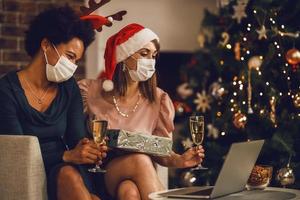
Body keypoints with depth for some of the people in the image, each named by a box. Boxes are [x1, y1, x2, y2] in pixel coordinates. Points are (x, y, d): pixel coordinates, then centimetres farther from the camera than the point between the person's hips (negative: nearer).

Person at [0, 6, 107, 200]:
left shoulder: (69, 88, 10)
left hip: (71, 169, 4)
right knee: (68, 174, -35)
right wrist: (67, 156, -26)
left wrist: (87, 149, -20)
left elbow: (77, 138, 5)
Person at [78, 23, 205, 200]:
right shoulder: (89, 91, 2)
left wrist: (178, 160, -11)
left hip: (137, 177, 2)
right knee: (139, 159, -33)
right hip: (98, 174, -1)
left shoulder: (159, 99, 8)